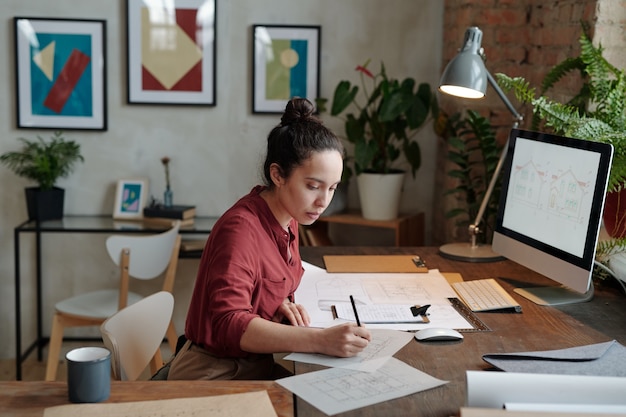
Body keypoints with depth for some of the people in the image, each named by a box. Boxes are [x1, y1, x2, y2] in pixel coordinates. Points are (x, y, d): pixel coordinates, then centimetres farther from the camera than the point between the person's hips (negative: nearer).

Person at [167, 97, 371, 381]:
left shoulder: (288, 220, 2)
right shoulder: (241, 229, -23)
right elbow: (228, 324, -31)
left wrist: (281, 302, -5)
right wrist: (321, 340, -39)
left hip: (260, 364, 8)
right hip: (216, 375, -8)